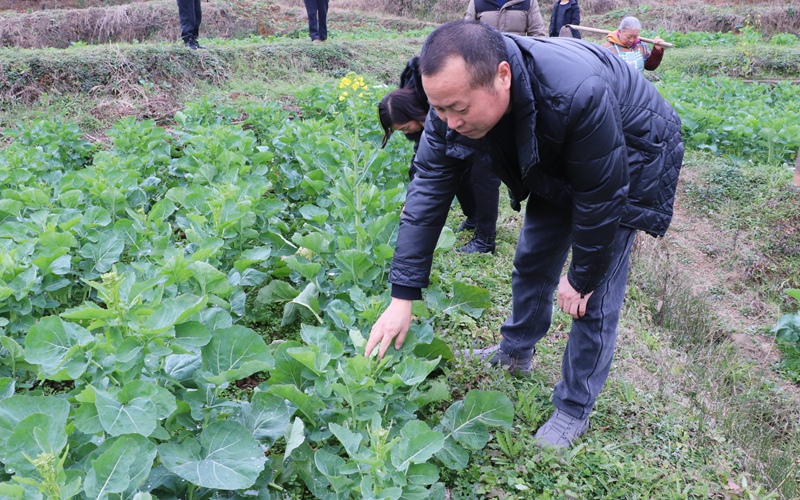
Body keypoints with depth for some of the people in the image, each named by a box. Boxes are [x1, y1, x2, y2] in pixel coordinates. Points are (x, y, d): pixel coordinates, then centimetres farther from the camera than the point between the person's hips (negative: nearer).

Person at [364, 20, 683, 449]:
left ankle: (574, 410, 14)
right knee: (533, 261, 16)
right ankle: (516, 352, 41)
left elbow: (600, 199, -32)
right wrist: (402, 297, -22)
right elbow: (427, 193, -21)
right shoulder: (455, 99, -25)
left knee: (595, 296, -5)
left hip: (630, 162, -5)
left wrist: (582, 277, -17)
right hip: (558, 164, 6)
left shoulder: (577, 94, -45)